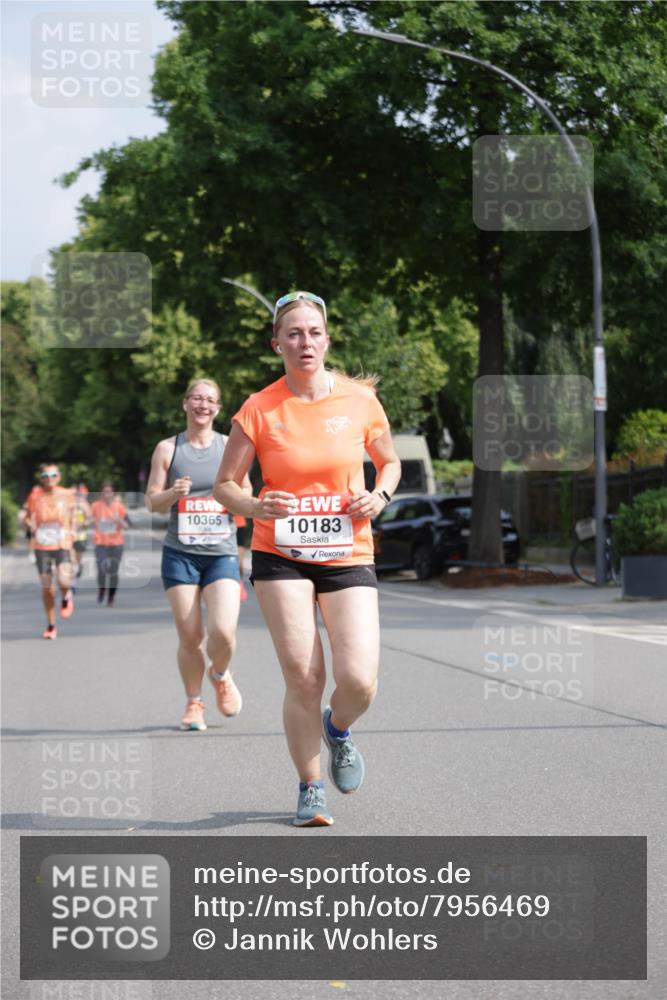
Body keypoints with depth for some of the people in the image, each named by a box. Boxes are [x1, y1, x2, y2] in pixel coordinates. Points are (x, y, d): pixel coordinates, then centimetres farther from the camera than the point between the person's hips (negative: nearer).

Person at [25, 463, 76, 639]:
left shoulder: (66, 495, -1)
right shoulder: (35, 495, -3)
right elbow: (28, 516, 10)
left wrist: (71, 532, 5)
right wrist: (31, 525, -10)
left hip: (62, 545, -1)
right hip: (41, 546, 1)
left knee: (63, 581, -22)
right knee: (46, 586, 3)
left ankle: (66, 597, 15)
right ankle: (51, 626, 17)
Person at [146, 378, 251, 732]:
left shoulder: (230, 446, 6)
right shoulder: (168, 449, 4)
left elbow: (246, 494, 15)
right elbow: (152, 501, 5)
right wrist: (172, 493, -16)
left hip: (222, 553, 0)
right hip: (180, 554, 0)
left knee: (223, 632, -16)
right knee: (190, 638, -2)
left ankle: (220, 675, 18)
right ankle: (193, 703, 21)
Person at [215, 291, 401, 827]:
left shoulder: (360, 400, 1)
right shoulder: (259, 410, -4)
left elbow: (390, 462, 16)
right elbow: (225, 484, 2)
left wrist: (380, 495, -5)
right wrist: (254, 506, -19)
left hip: (348, 557, 1)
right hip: (280, 557, -1)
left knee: (359, 682, -12)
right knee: (302, 677, -8)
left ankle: (337, 728, 25)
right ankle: (310, 787, 14)